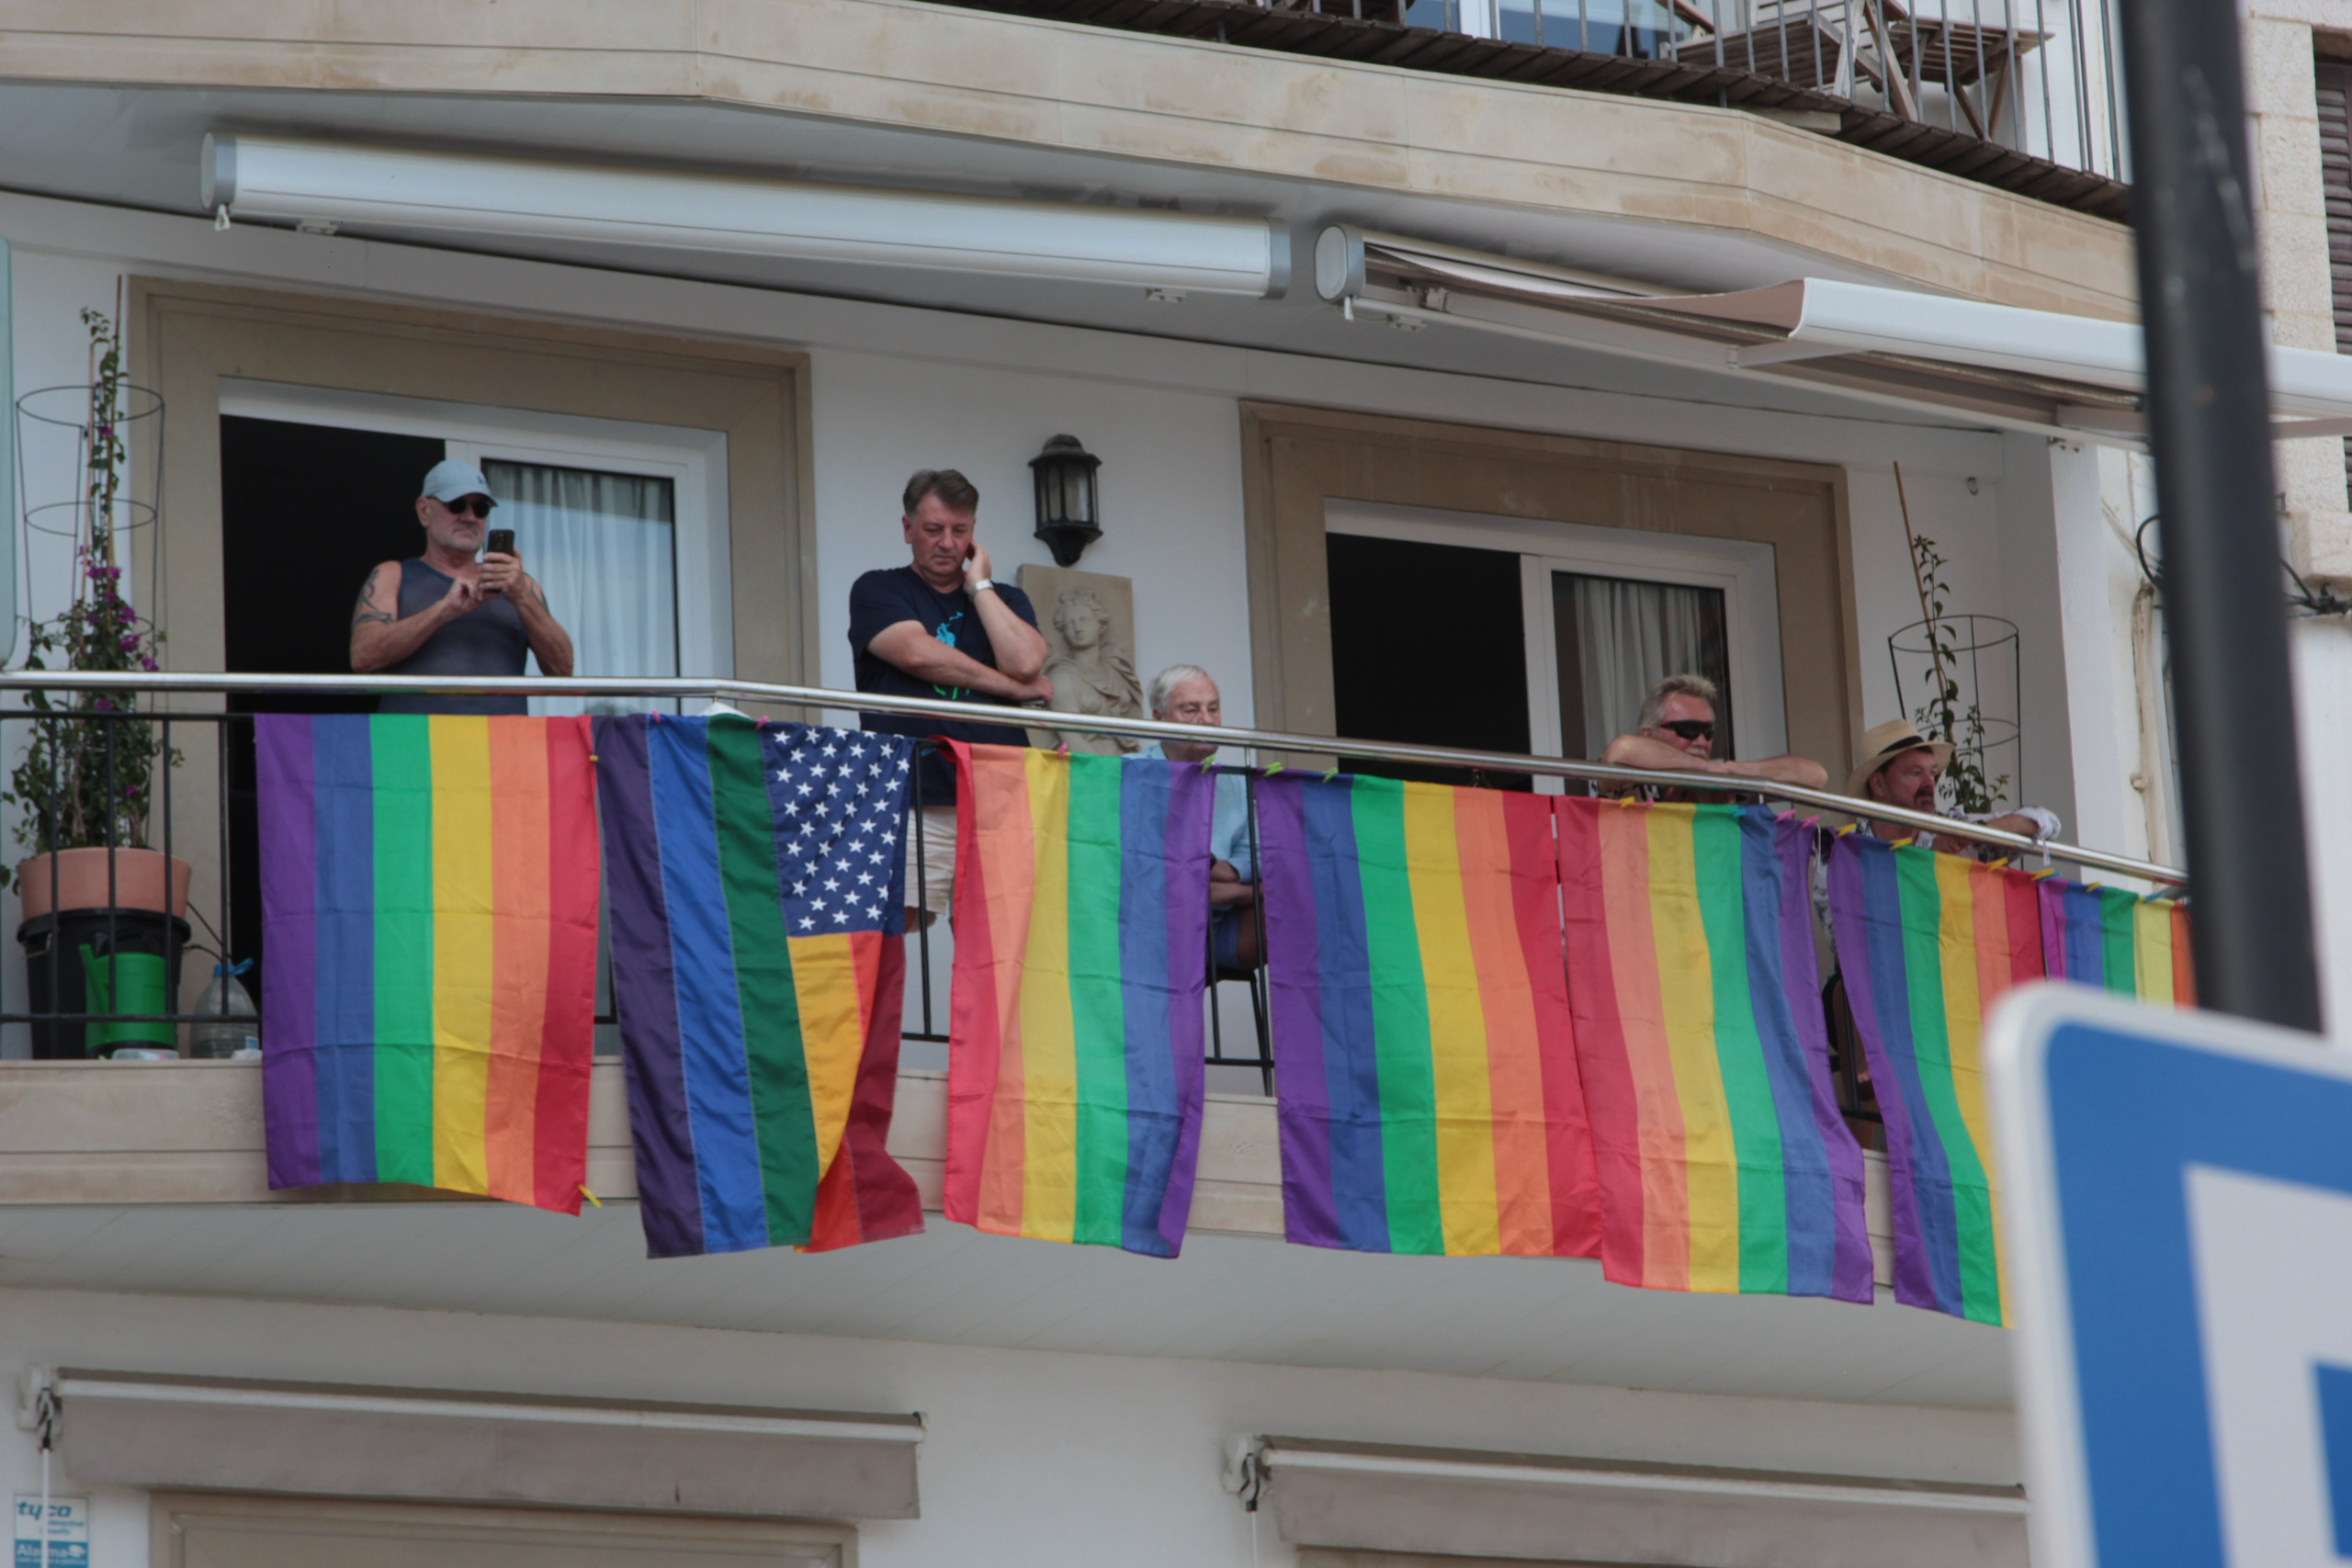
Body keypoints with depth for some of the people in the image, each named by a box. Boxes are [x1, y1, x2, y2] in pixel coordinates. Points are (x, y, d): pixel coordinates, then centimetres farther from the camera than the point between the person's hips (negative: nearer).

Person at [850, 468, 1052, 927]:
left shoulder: (1004, 598, 21)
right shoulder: (877, 591, 11)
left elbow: (1026, 662, 0)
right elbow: (918, 652, -7)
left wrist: (979, 584, 7)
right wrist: (1016, 688, 0)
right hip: (912, 801, -3)